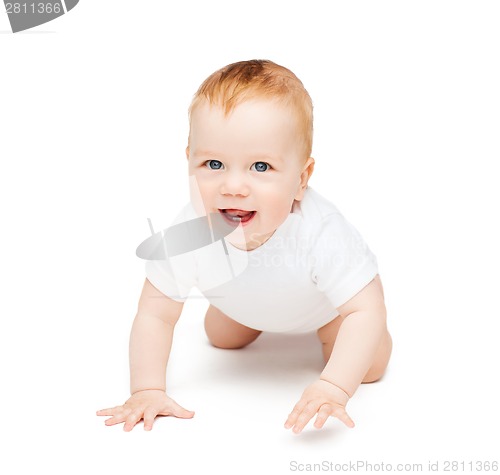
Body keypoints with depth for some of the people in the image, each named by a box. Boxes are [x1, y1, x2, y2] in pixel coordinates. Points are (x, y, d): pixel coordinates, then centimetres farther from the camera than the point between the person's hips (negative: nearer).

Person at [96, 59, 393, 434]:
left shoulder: (321, 234, -49)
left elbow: (367, 311, -44)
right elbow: (155, 314, -28)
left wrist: (333, 388, -57)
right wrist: (147, 390, -35)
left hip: (325, 299, -2)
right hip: (246, 298, 3)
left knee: (367, 368, -7)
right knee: (222, 338, 22)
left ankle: (321, 327, 25)